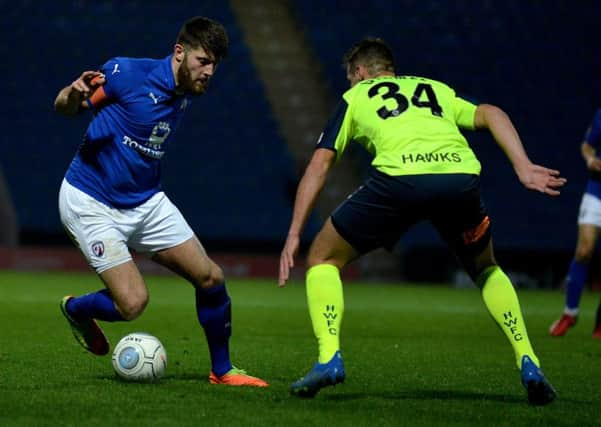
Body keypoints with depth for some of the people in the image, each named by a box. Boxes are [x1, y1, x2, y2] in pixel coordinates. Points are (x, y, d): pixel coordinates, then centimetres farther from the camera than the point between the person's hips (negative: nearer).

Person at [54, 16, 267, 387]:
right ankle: (75, 309, 18)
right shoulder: (127, 73, -19)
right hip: (90, 203, -7)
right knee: (133, 303, -16)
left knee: (211, 278, -2)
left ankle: (222, 371, 16)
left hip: (146, 201, 7)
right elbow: (63, 107, -14)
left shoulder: (187, 92, 2)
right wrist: (73, 96, -35)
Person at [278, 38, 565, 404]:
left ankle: (329, 358, 2)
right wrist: (524, 167, 7)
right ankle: (528, 363, 16)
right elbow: (490, 114, 18)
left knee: (323, 258, 19)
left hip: (399, 179, -3)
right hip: (461, 174, 3)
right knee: (486, 269, 31)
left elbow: (320, 165, 22)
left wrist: (294, 235, 22)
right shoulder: (437, 90, 36)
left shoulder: (355, 97, 30)